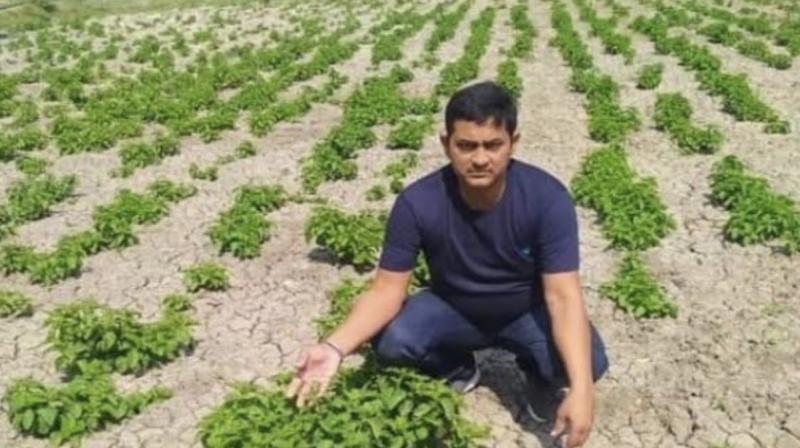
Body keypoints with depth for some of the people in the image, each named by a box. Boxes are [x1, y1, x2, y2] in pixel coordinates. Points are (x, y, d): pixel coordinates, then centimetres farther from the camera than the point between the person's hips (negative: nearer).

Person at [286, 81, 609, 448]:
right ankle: (459, 370, 7)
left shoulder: (547, 197, -28)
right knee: (389, 340, -28)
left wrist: (580, 388, -44)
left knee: (590, 363, -29)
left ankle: (540, 377, 9)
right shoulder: (417, 203, -26)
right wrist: (335, 347, -40)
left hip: (527, 311, -1)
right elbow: (388, 289, -22)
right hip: (455, 310, 1)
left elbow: (563, 296, -31)